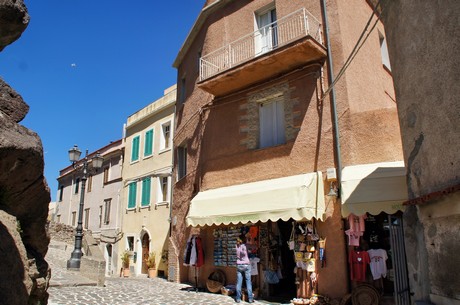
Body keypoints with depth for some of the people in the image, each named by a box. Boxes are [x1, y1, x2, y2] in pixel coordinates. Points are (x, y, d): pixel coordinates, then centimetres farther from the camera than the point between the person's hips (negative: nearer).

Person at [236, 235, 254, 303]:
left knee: (239, 283, 6)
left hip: (239, 266, 3)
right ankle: (250, 298, 4)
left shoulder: (237, 246, 3)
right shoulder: (245, 245, -8)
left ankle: (238, 298, 7)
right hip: (246, 265, -3)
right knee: (248, 282, 3)